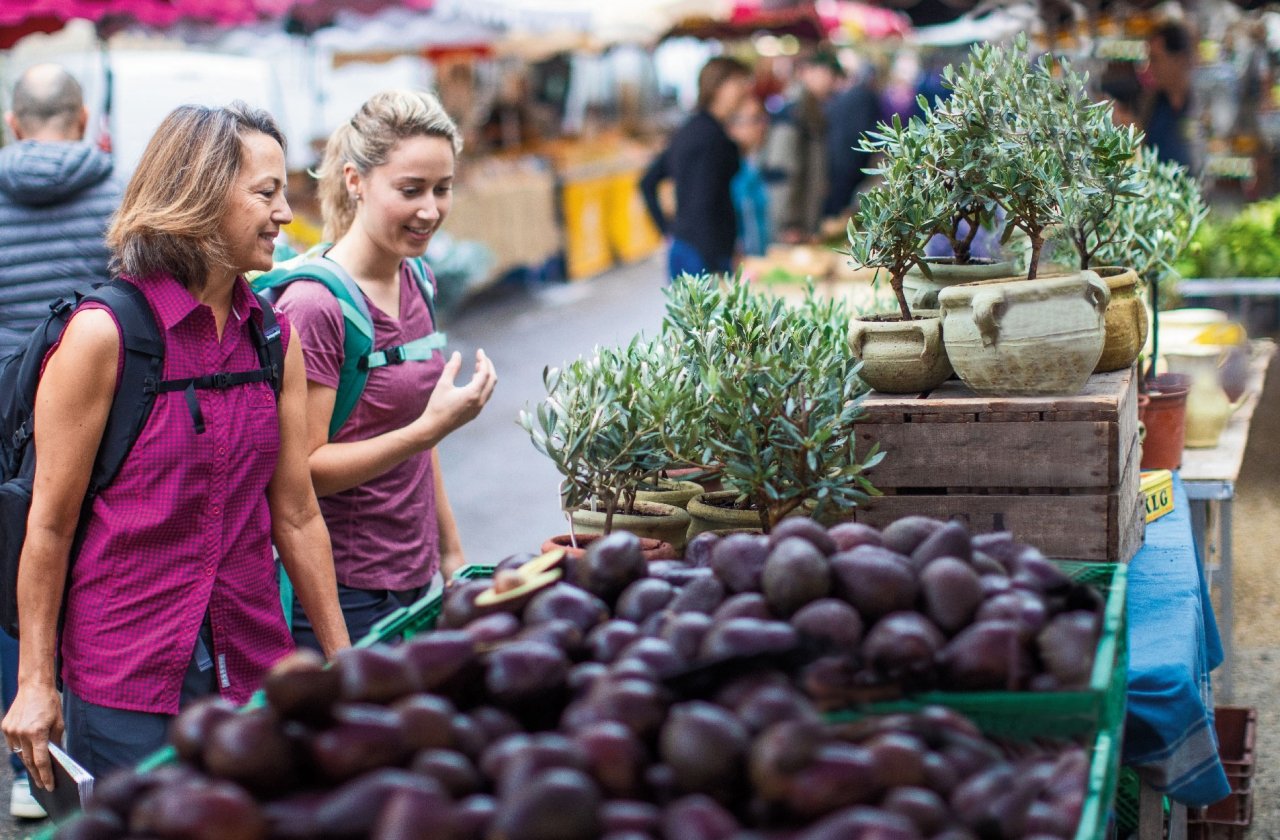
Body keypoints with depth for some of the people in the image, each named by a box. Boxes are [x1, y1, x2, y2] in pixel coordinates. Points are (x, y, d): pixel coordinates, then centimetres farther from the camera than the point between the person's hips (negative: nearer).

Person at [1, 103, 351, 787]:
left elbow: (296, 513, 9)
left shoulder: (276, 338, 5)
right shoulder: (103, 334, -11)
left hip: (252, 666, 5)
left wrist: (343, 664, 10)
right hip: (127, 679, -5)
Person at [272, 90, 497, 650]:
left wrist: (451, 555, 20)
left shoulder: (414, 280, 8)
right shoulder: (314, 304, -17)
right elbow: (302, 469, -18)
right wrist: (433, 426, -24)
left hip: (414, 580, 7)